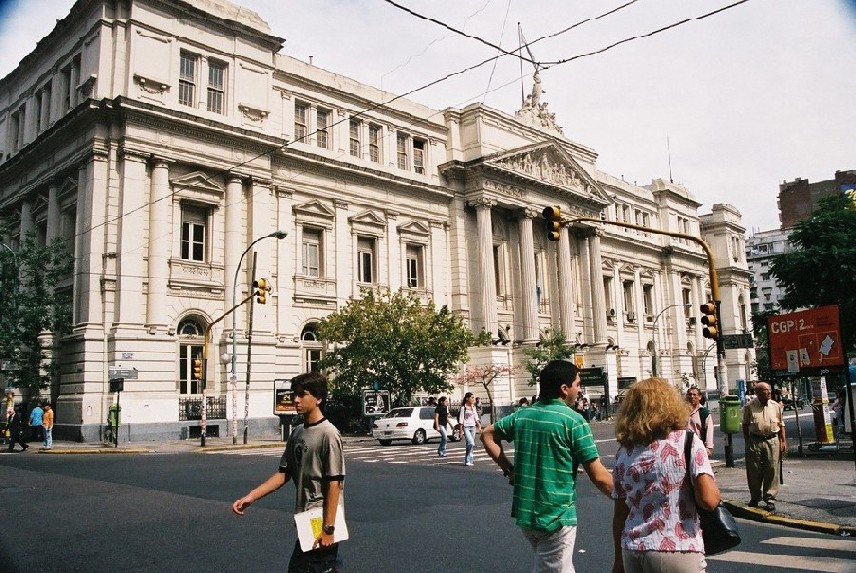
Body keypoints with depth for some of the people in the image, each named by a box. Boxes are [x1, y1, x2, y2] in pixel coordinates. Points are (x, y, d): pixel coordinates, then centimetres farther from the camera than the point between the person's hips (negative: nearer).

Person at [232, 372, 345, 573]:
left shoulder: (328, 434, -15)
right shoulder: (297, 433, 9)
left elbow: (334, 484, -17)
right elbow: (283, 474, 12)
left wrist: (328, 528, -19)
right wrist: (251, 497, 3)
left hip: (321, 523, -8)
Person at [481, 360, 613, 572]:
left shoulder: (522, 415, 3)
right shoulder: (573, 421, -15)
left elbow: (487, 435, 14)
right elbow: (599, 477, -14)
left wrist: (509, 469, 11)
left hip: (524, 513, 7)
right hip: (556, 518, -6)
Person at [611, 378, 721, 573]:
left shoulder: (624, 451, 4)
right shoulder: (687, 441, -6)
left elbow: (620, 513, 7)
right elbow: (708, 499, -14)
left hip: (632, 552, 4)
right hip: (677, 551, -4)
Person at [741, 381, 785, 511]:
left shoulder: (776, 406, 5)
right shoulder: (749, 406, -1)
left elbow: (781, 425, 10)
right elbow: (745, 425, 5)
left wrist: (783, 441, 5)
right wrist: (747, 441, 2)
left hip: (772, 440, 1)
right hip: (755, 441, -1)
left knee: (772, 471, 0)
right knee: (754, 471, 6)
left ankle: (770, 499, 11)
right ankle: (755, 497, 22)